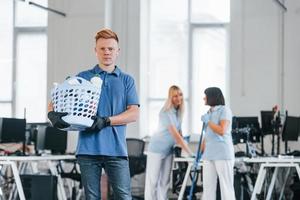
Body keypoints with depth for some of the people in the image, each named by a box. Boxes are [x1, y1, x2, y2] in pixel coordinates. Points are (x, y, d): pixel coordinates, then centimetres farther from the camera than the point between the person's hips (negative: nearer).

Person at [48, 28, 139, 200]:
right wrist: (53, 114, -16)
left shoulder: (127, 80, 13)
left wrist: (107, 121, -12)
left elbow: (134, 113, 3)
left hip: (116, 148, 0)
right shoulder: (83, 78, 13)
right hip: (88, 148, 1)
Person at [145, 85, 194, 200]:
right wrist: (189, 151, -27)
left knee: (165, 181, 10)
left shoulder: (179, 112, 3)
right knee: (152, 181, -3)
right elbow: (174, 134, -26)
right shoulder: (166, 112, -22)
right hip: (157, 149, -8)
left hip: (168, 150, 8)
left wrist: (182, 146, 2)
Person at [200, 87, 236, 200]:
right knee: (208, 187, 4)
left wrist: (207, 121, -8)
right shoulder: (209, 113, 16)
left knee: (226, 186, -4)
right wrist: (201, 151, 17)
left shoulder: (224, 110, -4)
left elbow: (222, 130, -15)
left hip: (223, 154, -7)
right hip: (209, 155, 7)